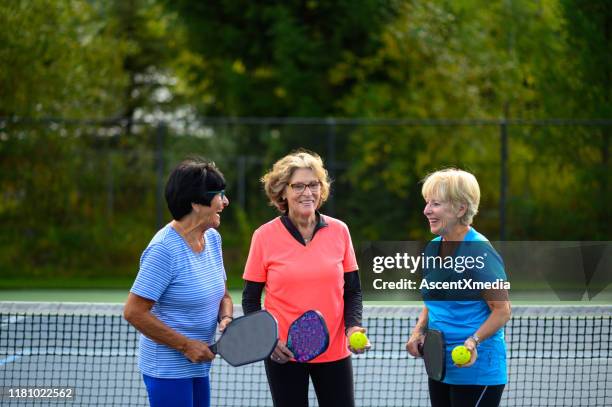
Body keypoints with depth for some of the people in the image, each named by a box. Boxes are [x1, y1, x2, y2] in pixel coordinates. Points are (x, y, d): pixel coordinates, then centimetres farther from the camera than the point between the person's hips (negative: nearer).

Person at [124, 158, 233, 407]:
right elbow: (133, 312, -21)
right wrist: (186, 345, -19)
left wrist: (225, 318, -6)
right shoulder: (164, 249, -20)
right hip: (167, 369, -8)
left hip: (198, 366, 8)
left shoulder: (212, 238, 7)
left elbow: (222, 295, 18)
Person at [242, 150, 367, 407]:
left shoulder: (339, 231, 2)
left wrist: (353, 326, -10)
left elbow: (353, 290, 8)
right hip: (284, 354, -1)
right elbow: (250, 299, 2)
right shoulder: (265, 236, -4)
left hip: (335, 352, 2)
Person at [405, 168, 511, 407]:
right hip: (440, 368, 8)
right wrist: (419, 331, 3)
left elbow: (502, 310, -15)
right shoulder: (433, 248, 9)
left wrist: (473, 341, -29)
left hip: (476, 369, -8)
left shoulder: (480, 252, -16)